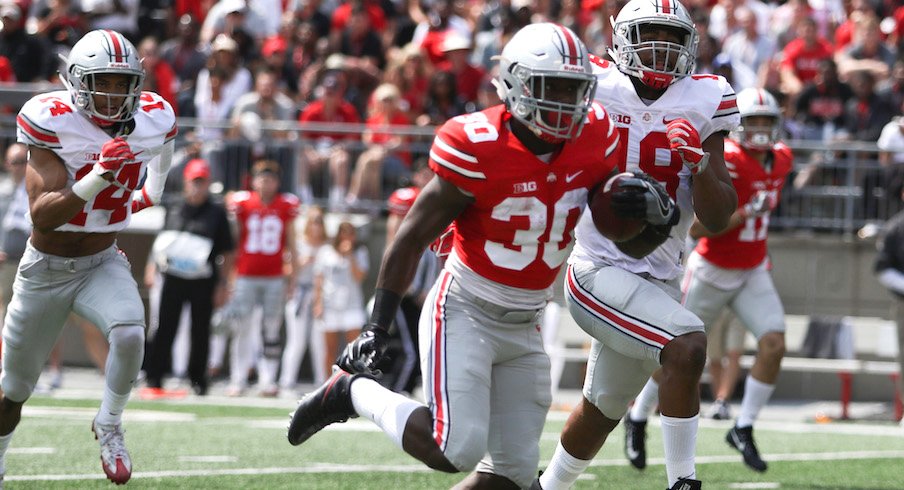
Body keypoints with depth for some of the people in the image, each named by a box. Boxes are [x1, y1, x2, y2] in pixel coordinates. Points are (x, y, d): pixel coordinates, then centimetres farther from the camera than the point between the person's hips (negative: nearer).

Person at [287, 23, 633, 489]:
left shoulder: (594, 137, -5)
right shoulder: (479, 147, -20)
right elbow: (414, 234, -13)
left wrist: (636, 205, -11)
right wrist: (377, 324, -14)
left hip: (524, 327, 6)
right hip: (465, 311, -6)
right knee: (457, 450, -18)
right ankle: (352, 391, 5)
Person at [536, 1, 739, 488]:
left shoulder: (701, 105, 1)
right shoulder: (594, 90, -8)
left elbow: (718, 219, -1)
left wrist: (698, 161, -18)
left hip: (658, 279, 5)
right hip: (600, 271, -5)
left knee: (603, 411, 20)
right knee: (687, 347, -27)